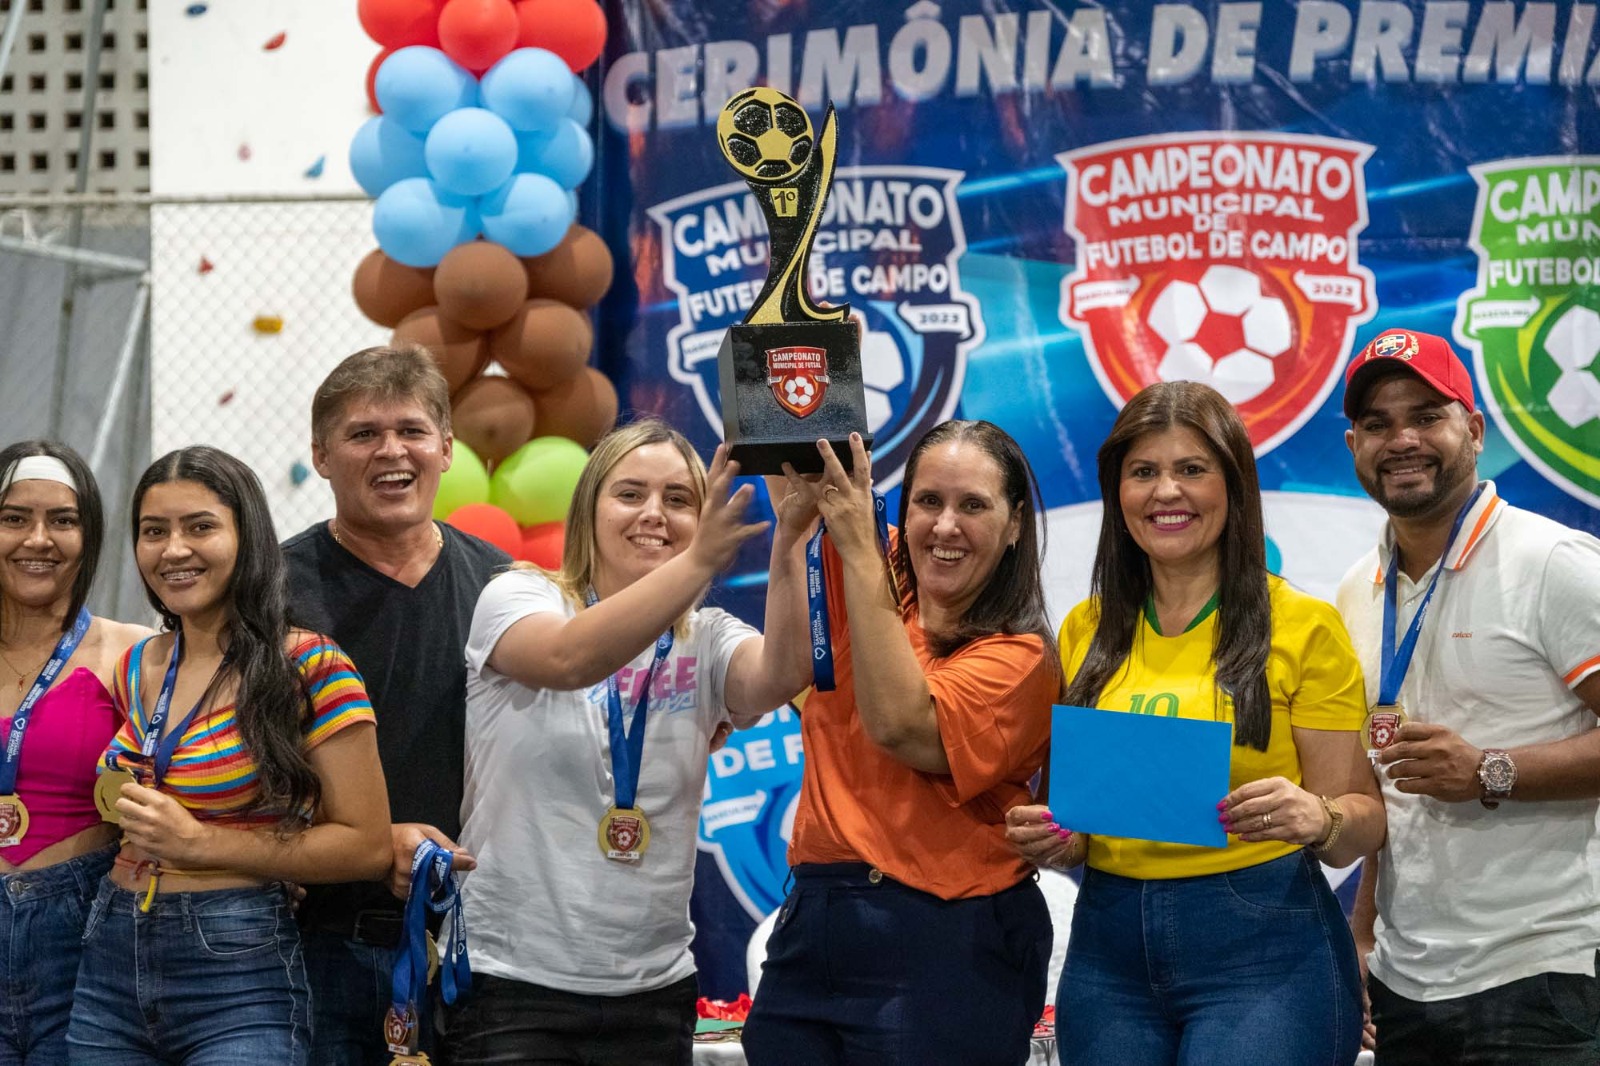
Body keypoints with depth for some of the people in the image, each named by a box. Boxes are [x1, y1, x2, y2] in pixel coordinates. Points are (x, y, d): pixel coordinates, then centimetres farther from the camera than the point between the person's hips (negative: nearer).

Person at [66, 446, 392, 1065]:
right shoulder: (136, 669, 10)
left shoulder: (308, 667, -8)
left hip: (239, 980, -6)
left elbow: (367, 847, -12)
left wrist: (198, 842, -16)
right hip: (109, 970, 6)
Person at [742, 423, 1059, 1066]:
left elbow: (902, 726, -23)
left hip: (941, 951, -5)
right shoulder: (868, 581, 9)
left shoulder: (1018, 657, -8)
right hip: (810, 926, 5)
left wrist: (858, 549, -22)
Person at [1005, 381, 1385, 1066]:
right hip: (1108, 947, 4)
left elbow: (1363, 821, -2)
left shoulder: (1304, 626, -2)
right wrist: (1051, 837, -3)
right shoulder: (1085, 631, 10)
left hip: (1261, 941, -4)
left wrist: (1317, 818, -24)